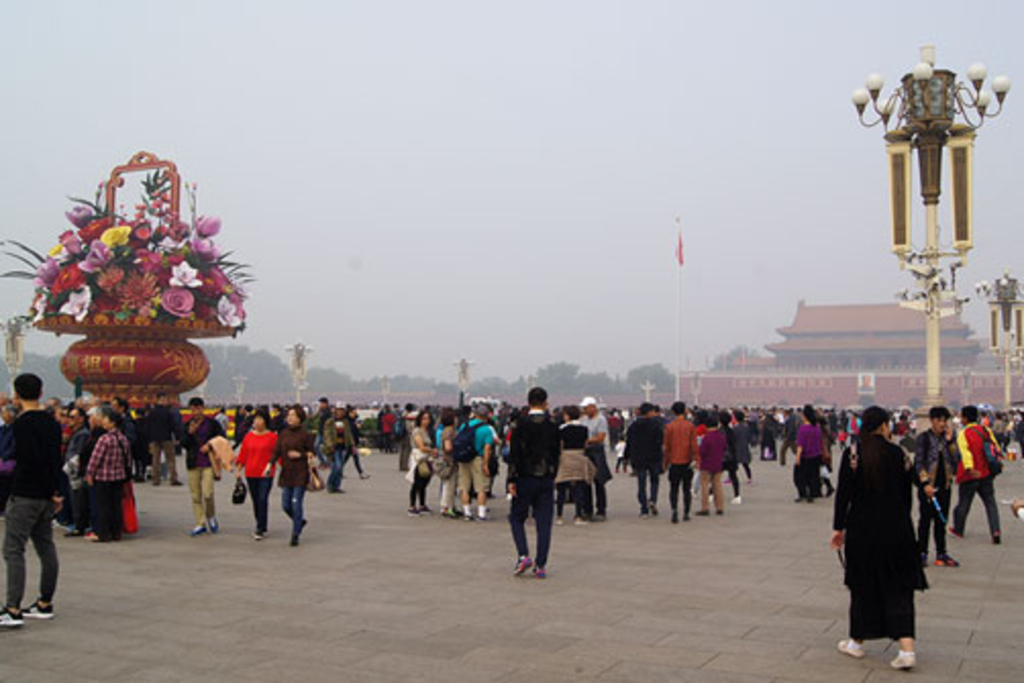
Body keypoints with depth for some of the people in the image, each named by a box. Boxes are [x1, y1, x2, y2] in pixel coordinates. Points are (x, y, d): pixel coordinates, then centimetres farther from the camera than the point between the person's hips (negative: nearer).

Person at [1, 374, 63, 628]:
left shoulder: (22, 424, -15)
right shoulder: (52, 422, 11)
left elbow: (33, 460, -21)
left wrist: (52, 492, -13)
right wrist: (54, 493, 11)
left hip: (24, 495, -8)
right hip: (46, 497, 8)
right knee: (46, 548, 12)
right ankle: (45, 604, 20)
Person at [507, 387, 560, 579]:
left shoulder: (521, 424, -7)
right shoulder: (552, 425, 1)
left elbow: (514, 453, -9)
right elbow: (557, 453, 8)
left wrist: (512, 480, -7)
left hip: (525, 479, -2)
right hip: (546, 479, 2)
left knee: (517, 518, 11)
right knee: (544, 523, 5)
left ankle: (523, 556, -6)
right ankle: (540, 565, 4)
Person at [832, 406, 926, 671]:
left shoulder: (853, 454, -8)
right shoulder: (899, 454, -2)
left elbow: (843, 494, -8)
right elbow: (906, 495, 6)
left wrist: (838, 527, 0)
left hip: (862, 530, -1)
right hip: (896, 531, 1)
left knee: (863, 586, 13)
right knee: (898, 589, 6)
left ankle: (857, 641, 24)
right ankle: (906, 648, -4)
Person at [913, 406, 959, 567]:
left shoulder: (947, 438, 10)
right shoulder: (923, 438, -3)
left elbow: (954, 460, 2)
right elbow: (918, 462, -8)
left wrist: (950, 441, -6)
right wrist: (925, 483, -15)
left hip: (944, 485, 4)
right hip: (928, 486, -4)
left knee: (941, 521, 10)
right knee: (925, 520, 1)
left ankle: (941, 553, 17)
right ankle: (922, 553, 7)